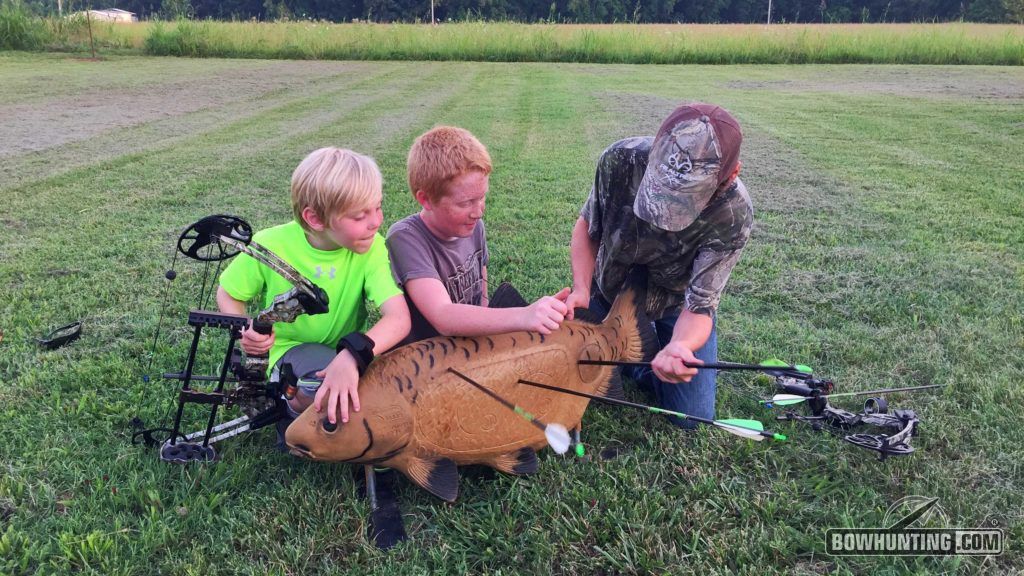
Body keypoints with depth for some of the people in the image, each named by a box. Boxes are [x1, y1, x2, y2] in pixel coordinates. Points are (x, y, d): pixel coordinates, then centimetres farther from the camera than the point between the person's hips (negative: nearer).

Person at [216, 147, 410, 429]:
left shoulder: (372, 248, -19)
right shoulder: (271, 245, -18)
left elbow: (399, 318, -32)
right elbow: (227, 293, 0)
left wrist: (352, 355, -50)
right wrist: (243, 330, -22)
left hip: (346, 350, 3)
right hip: (291, 349, -3)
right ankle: (290, 409, 1)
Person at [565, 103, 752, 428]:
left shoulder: (734, 215, -37)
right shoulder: (621, 160, -32)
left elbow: (698, 307, -33)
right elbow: (588, 226, -12)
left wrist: (679, 347, -56)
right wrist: (581, 289, -27)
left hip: (675, 302, -1)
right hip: (610, 288, 2)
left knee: (691, 416, 0)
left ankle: (653, 349, 25)